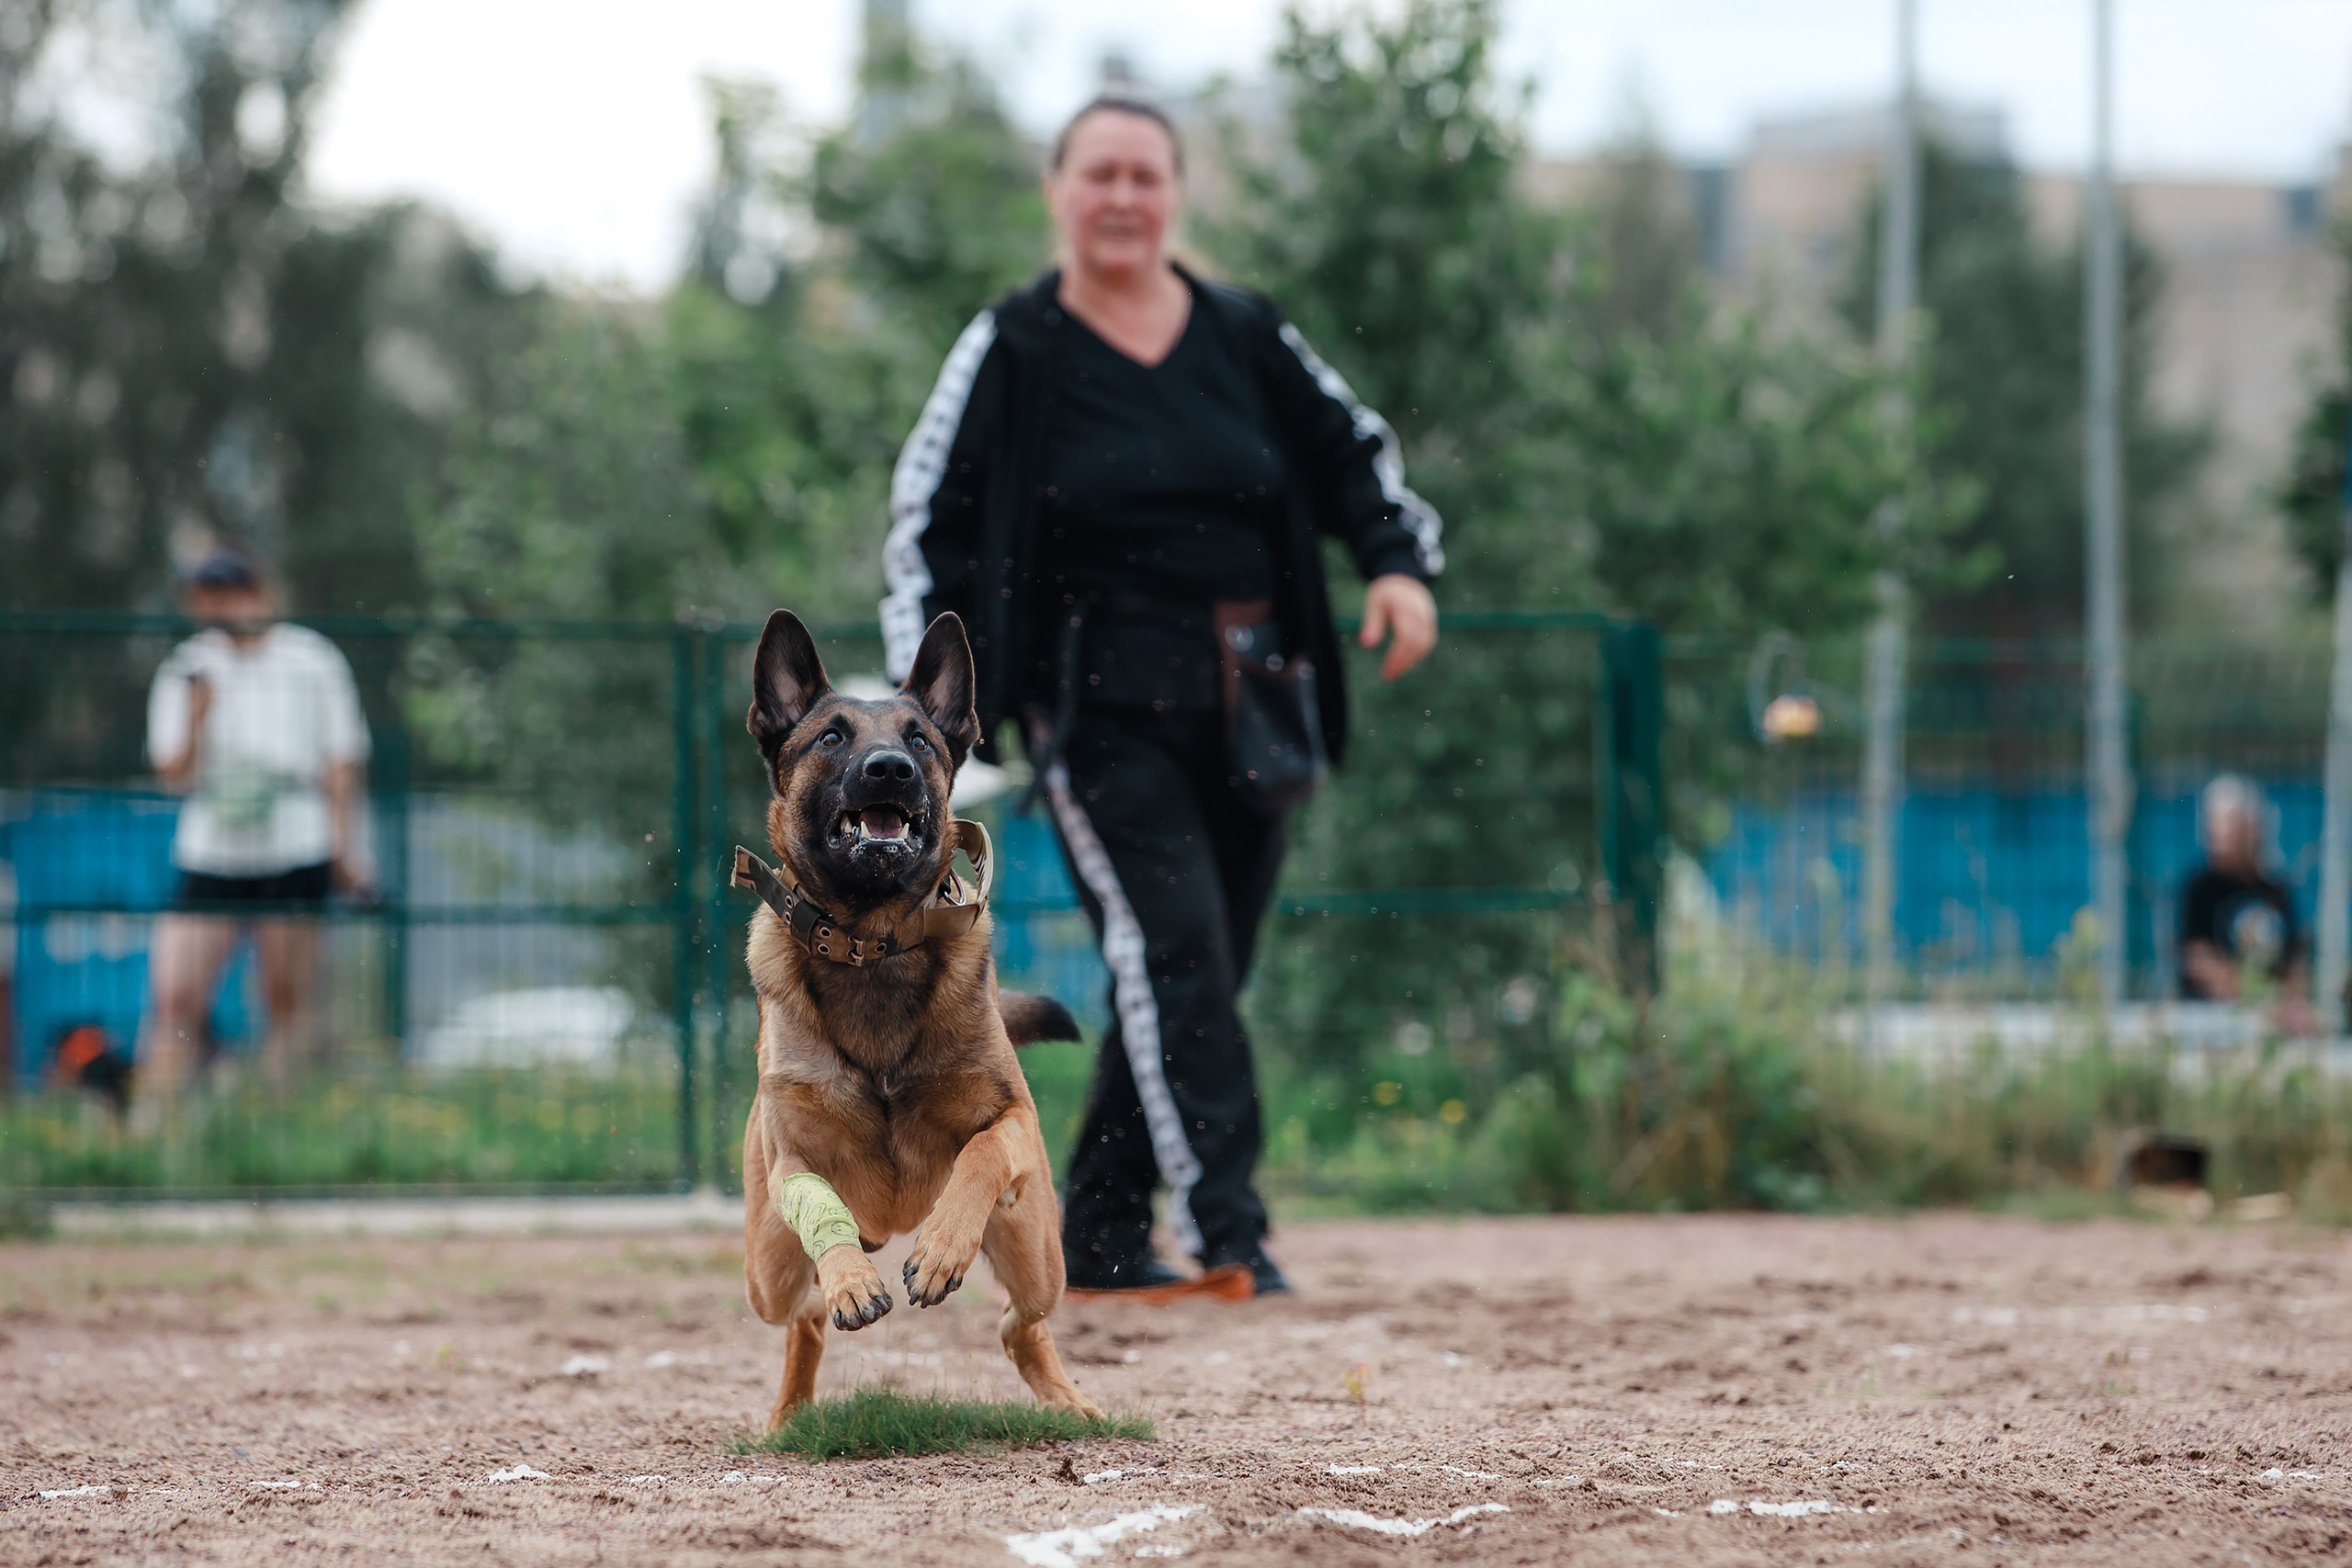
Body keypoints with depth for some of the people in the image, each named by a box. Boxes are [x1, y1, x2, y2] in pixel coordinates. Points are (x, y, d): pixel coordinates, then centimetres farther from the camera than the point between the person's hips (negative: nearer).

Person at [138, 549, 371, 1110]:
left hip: (294, 858, -2)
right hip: (208, 858, 2)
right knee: (174, 999, -8)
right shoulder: (186, 673, 7)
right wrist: (197, 715, -14)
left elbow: (340, 762, 7)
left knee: (287, 1002, -1)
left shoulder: (312, 661, 3)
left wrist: (343, 844, 0)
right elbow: (175, 774, 2)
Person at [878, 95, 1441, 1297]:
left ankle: (1099, 1238, 15)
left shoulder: (1246, 339, 10)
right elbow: (929, 524, 1)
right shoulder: (1011, 353, 1)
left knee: (1200, 974, 5)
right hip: (1099, 706, -4)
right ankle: (1226, 1233, -25)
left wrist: (1399, 564, -1)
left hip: (1248, 708, 4)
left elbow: (1354, 452, 18)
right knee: (1169, 947, -19)